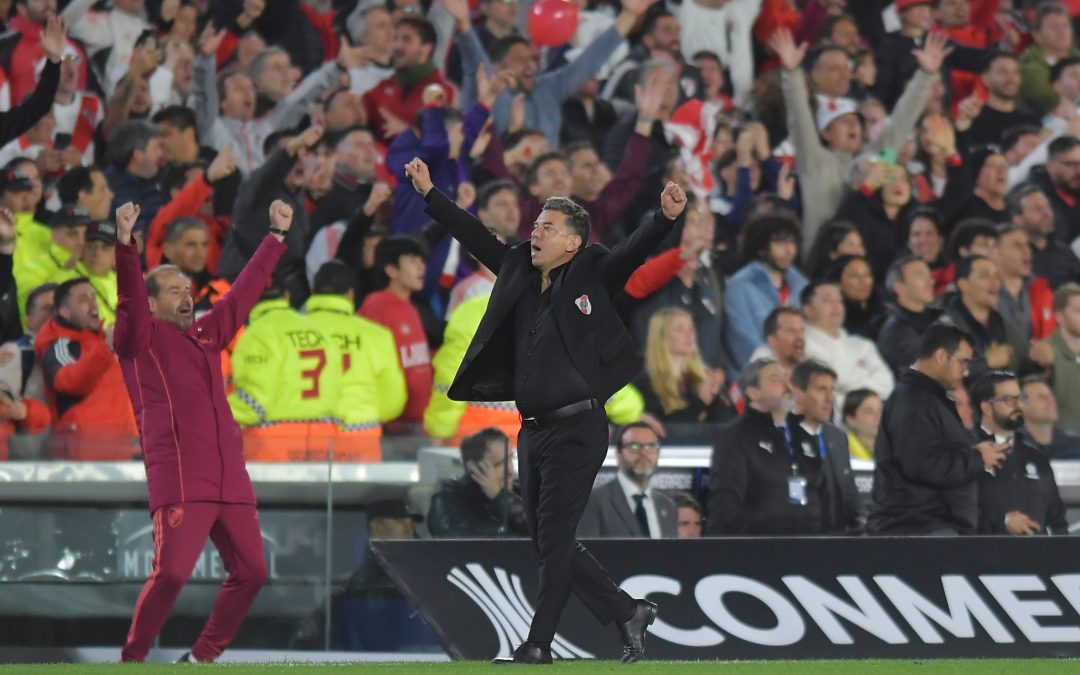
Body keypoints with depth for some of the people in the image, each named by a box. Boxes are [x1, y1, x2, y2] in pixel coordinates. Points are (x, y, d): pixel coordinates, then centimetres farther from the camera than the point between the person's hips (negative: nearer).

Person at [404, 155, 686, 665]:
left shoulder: (591, 275, -4)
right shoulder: (519, 273, 13)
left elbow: (635, 250, -17)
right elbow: (476, 238, 21)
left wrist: (666, 218, -34)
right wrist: (429, 195, 23)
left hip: (577, 427, -7)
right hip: (533, 429, 7)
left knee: (554, 539, -7)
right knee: (550, 543, 9)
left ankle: (538, 645, -3)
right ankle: (628, 613, 19)